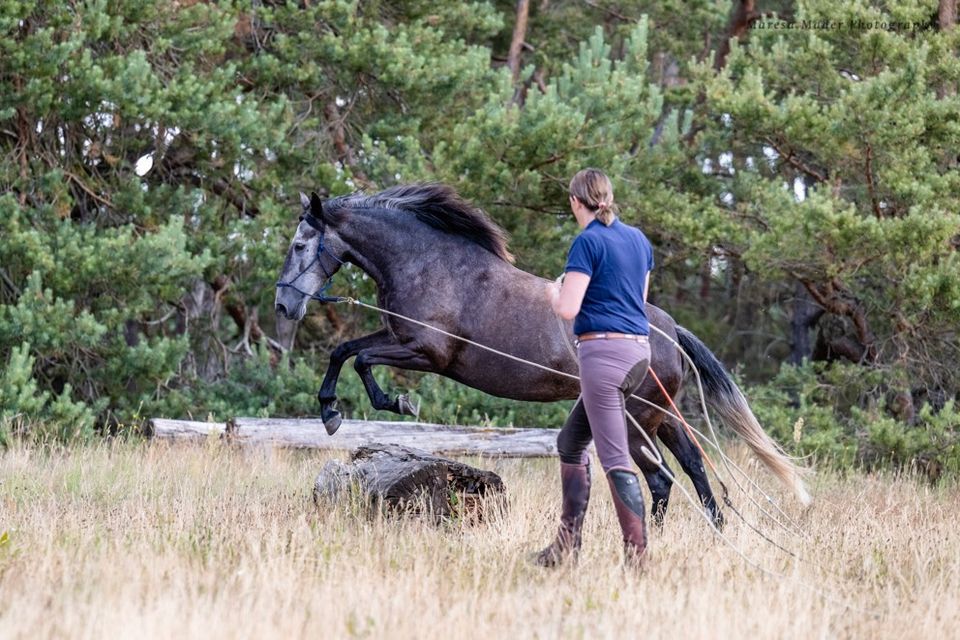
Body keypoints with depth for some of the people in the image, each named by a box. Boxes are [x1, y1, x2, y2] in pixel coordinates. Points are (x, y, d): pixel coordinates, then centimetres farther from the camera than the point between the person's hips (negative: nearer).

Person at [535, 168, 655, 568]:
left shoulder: (588, 242, -10)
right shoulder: (638, 240, 13)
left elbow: (567, 309, -15)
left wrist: (555, 292, 7)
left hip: (603, 351, -9)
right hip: (638, 350, 9)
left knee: (615, 459, -9)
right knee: (571, 442, 19)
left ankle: (638, 556, -13)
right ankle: (567, 544, 19)